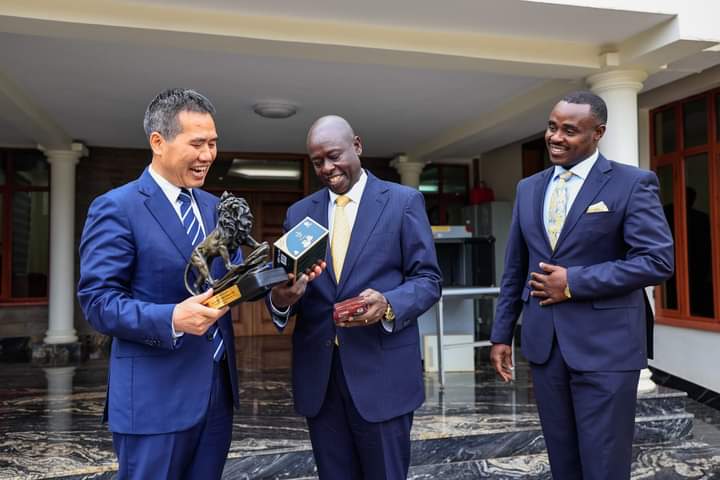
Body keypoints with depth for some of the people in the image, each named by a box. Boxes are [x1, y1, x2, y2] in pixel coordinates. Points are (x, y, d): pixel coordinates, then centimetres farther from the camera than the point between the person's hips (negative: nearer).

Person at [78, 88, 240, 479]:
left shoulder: (215, 207, 11)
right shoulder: (116, 208, -10)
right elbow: (97, 301, -14)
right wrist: (172, 319, -29)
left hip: (218, 386, 7)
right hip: (156, 395, -6)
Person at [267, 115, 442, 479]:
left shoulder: (404, 201, 0)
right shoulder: (299, 212, 11)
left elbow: (427, 279, -2)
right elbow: (284, 286, 9)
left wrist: (388, 305, -22)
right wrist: (281, 297, -15)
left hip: (381, 371, -3)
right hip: (317, 374, 4)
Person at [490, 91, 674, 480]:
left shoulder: (633, 183, -5)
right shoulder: (528, 188, 11)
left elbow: (657, 261, -13)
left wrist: (572, 282, -16)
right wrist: (502, 334, 11)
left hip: (606, 345, -4)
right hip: (543, 343, 5)